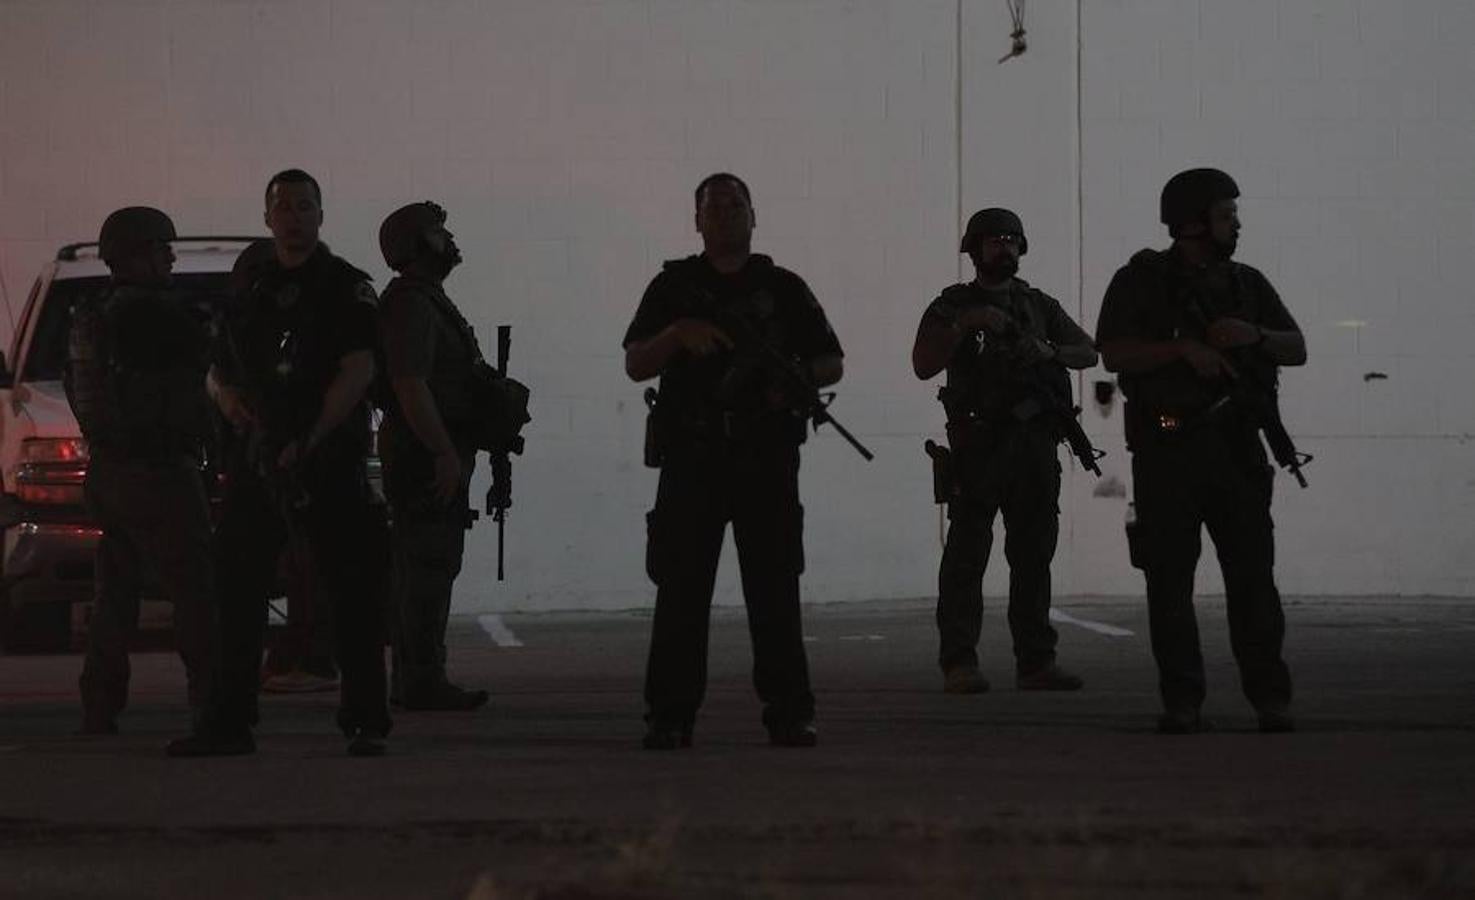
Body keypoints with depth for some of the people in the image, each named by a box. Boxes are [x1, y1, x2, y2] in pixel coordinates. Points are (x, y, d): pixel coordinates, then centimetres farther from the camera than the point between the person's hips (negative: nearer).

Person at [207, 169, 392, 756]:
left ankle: (365, 721, -4)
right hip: (256, 462, 5)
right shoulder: (252, 289, 17)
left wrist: (309, 440, -17)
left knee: (352, 592, -6)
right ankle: (230, 715, 14)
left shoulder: (346, 287, 0)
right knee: (234, 591, 5)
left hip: (329, 460, -5)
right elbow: (218, 371, 27)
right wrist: (226, 395, 2)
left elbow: (358, 371, -11)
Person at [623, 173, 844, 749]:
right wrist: (677, 334, -14)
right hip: (692, 457, 0)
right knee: (681, 587, -4)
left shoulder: (784, 288, 13)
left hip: (767, 457, 1)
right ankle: (669, 717, -2)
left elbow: (832, 363, 14)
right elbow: (635, 366, 5)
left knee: (775, 587, -1)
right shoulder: (674, 286, 11)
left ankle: (789, 713, 2)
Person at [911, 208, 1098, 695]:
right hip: (979, 444, -4)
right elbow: (923, 365, -6)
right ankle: (959, 664, -10)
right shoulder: (952, 306, 6)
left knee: (1034, 555, 5)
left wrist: (1050, 352, -6)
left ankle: (1035, 661, 9)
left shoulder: (1039, 305, 18)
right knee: (967, 555, -8)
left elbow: (1088, 353, 14)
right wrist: (966, 326, -15)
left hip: (1036, 442, 4)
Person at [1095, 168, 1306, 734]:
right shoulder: (1140, 281, 4)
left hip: (1235, 446, 3)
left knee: (1253, 571, -2)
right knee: (1170, 577, -3)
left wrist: (1255, 336, -8)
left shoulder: (1246, 284, 16)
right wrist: (1183, 348, -16)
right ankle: (1182, 703, 1)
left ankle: (1270, 698, 0)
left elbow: (1297, 349, 12)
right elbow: (1114, 353, -6)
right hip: (1166, 449, -3)